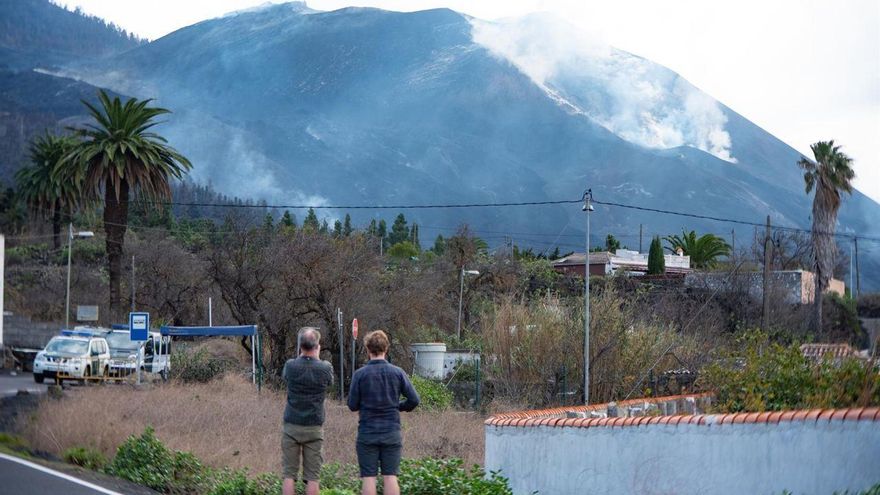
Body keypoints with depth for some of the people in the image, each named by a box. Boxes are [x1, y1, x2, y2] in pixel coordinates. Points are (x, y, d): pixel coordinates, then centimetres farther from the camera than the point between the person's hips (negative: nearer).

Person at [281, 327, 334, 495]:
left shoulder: (290, 366, -7)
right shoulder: (325, 368, -8)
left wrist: (303, 355, 26)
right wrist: (317, 357, 25)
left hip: (292, 426, 1)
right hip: (314, 428, 0)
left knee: (289, 474, 4)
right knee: (312, 476, 3)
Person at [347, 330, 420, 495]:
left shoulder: (360, 374, -7)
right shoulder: (397, 373, -2)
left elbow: (352, 405, -3)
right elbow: (414, 400, -2)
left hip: (367, 433, -1)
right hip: (392, 432, 1)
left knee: (368, 477, 2)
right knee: (390, 476, 4)